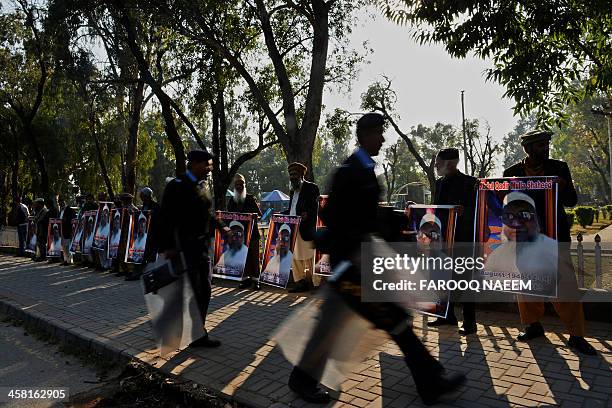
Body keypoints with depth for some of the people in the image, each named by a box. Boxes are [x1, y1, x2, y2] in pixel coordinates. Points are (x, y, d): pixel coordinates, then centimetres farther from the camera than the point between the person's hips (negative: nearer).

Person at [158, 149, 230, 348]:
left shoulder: (200, 188, 14)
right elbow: (166, 218, -18)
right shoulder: (177, 186, -12)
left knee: (204, 291, 12)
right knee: (191, 292, -1)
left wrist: (221, 227, 14)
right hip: (185, 248, -9)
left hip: (202, 247, 9)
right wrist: (167, 247, -23)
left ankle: (199, 334, 25)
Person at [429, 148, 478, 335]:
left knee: (463, 279, -2)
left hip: (462, 238, -7)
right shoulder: (439, 183, 13)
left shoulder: (469, 182, -8)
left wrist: (463, 211, -29)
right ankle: (448, 315, 28)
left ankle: (469, 322, 8)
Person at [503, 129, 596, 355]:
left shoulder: (559, 168, 3)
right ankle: (533, 325, 27)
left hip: (554, 236, -1)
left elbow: (571, 202, 2)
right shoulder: (511, 172, 2)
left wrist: (562, 188, -18)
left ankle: (576, 335, 10)